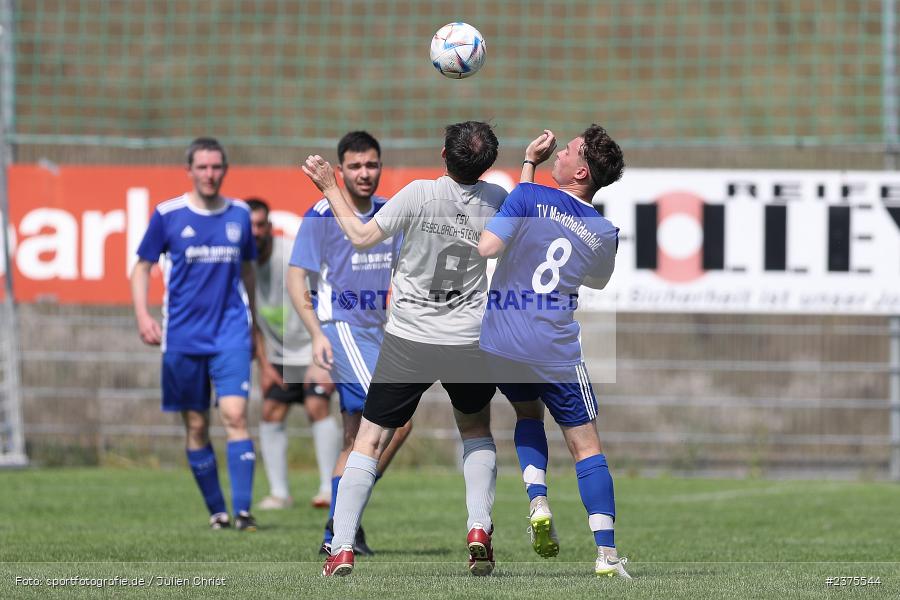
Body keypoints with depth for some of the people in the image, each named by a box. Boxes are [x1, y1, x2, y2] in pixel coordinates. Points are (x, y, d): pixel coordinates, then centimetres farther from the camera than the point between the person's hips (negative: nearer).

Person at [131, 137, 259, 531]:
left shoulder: (239, 214, 8)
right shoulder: (168, 215, 0)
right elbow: (142, 267, 6)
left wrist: (252, 324, 22)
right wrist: (142, 315, -7)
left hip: (231, 333, 0)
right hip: (183, 337, 0)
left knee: (235, 414, -14)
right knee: (196, 426, 4)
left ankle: (243, 510, -17)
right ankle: (216, 510, 16)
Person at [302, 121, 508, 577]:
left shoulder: (420, 194, -14)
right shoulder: (495, 201, -5)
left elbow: (362, 237, -5)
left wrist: (330, 188, 6)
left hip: (408, 340, -3)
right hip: (468, 341, 3)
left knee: (370, 439, 5)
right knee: (477, 430, 27)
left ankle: (341, 549, -5)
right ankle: (479, 529, 9)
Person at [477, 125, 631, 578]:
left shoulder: (531, 197, -8)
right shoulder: (605, 234, 3)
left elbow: (487, 247, -16)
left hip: (499, 343, 0)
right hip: (555, 351, 0)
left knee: (528, 412, 28)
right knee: (586, 445, 6)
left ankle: (538, 502, 5)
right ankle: (606, 554, -5)